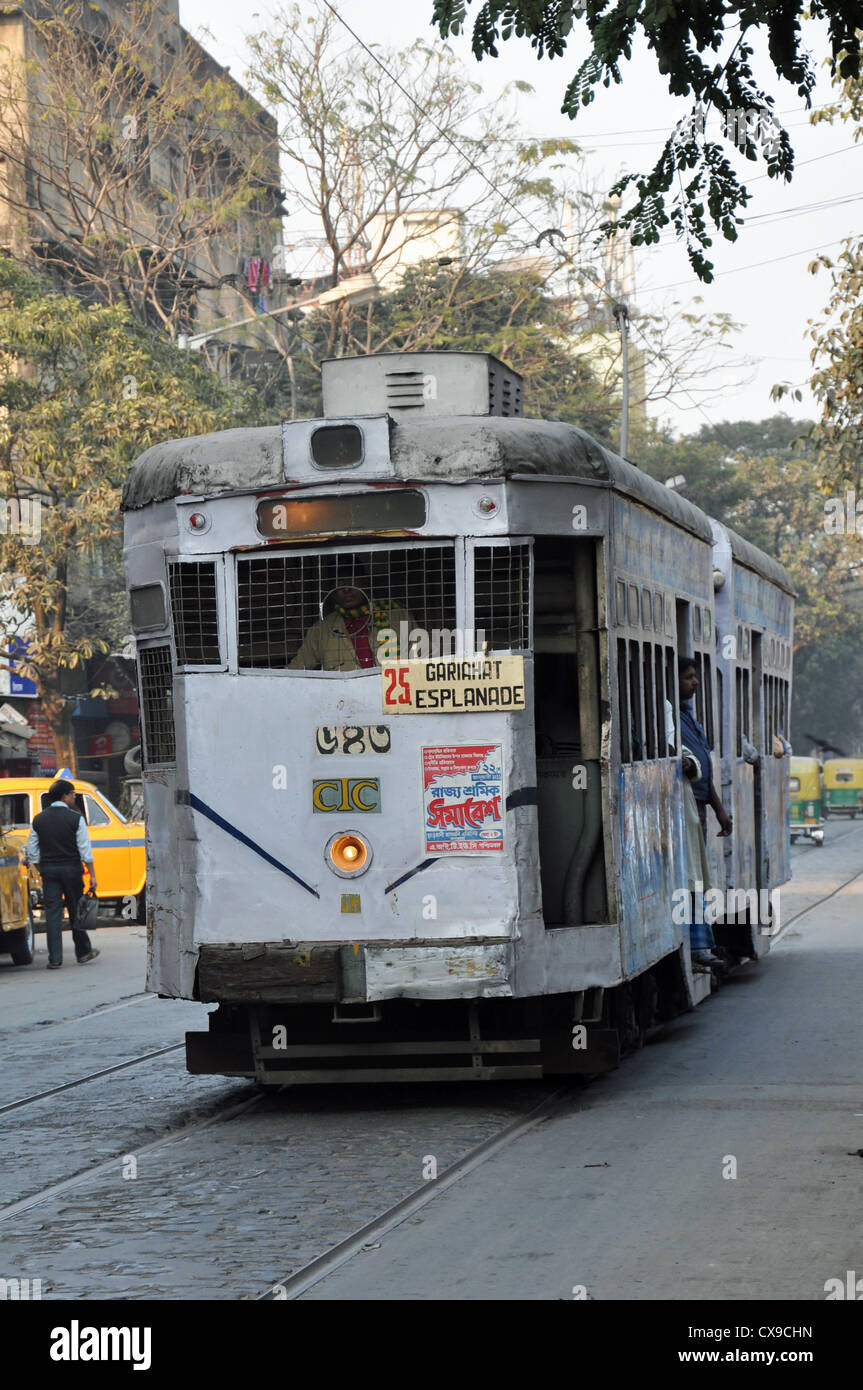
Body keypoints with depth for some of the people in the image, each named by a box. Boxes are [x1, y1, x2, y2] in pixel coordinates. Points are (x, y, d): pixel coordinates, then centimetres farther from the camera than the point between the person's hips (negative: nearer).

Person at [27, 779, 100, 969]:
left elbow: (32, 853, 5)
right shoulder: (75, 818, -7)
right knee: (76, 911, 10)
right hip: (71, 869, -2)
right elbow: (85, 850, -9)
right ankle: (83, 952, 22)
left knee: (52, 912, 2)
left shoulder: (38, 820, 4)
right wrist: (92, 875, -5)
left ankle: (55, 959, -2)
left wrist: (40, 870, 15)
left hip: (48, 870, 2)